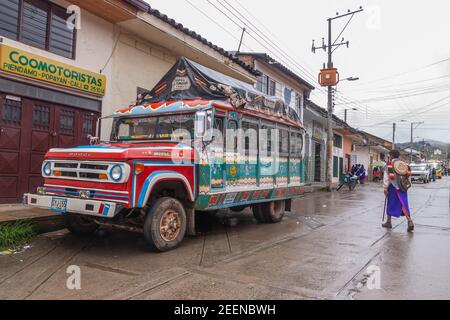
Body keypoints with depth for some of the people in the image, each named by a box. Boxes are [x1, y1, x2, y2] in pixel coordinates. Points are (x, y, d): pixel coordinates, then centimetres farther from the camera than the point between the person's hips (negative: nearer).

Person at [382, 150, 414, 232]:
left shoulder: (389, 165, -4)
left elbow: (386, 177, -7)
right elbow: (408, 176, 12)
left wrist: (385, 188, -4)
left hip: (393, 187, -3)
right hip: (402, 187, 3)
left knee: (390, 204, 10)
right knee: (403, 204, 1)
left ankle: (388, 222, 20)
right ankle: (409, 221, -17)